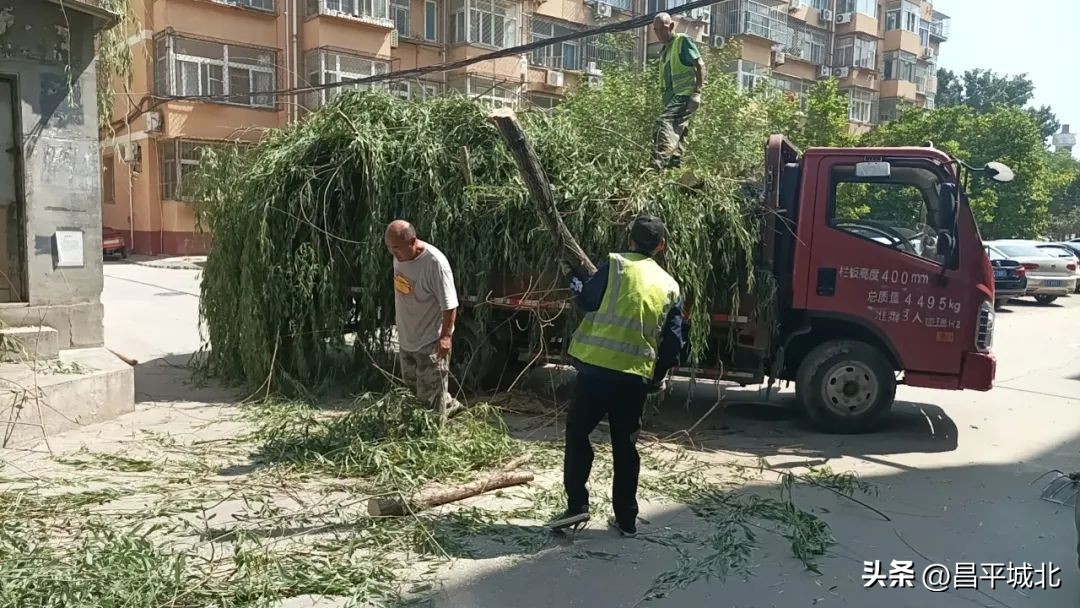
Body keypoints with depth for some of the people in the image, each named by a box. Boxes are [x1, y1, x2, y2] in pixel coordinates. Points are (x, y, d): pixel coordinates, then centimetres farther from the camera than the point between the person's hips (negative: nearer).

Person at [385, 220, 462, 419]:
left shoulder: (435, 262, -29)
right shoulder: (399, 256, -5)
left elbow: (449, 304, -24)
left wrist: (446, 336, -22)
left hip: (430, 340, -8)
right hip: (406, 336, 9)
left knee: (430, 392, 2)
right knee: (411, 381, 24)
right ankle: (450, 405, 42)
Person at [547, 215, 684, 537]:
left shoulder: (616, 264, -2)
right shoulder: (670, 285, 11)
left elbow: (588, 301, 0)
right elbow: (673, 341, 11)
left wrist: (572, 277, 18)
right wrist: (659, 376, 25)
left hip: (597, 367, -3)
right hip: (636, 375, 4)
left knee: (577, 434, 10)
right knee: (625, 447, 13)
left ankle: (577, 505, 5)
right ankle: (626, 519, 17)